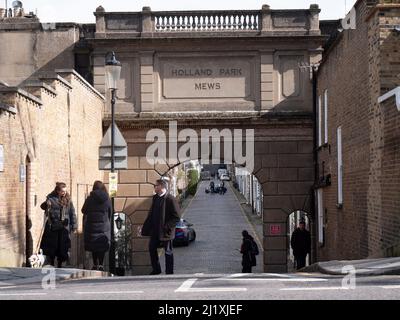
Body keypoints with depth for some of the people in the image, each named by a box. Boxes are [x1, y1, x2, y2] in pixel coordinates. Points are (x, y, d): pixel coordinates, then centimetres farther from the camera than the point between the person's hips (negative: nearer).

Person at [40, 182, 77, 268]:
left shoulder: (67, 199, 7)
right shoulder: (51, 198, -2)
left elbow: (72, 213, 10)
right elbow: (43, 206, -8)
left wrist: (74, 226, 7)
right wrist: (46, 204, -31)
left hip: (64, 228, 3)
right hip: (53, 227, -2)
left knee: (62, 247, 4)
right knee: (52, 246, 2)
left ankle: (60, 265, 16)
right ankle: (51, 265, 14)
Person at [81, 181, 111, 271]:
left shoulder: (89, 199, -6)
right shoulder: (107, 200, -2)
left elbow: (84, 211, 5)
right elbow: (110, 214, 7)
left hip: (91, 226, -1)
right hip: (104, 226, 1)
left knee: (93, 246, 9)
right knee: (102, 246, 5)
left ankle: (95, 264, 10)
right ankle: (100, 265, 1)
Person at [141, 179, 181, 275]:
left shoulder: (170, 199, -15)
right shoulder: (155, 198, 8)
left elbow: (176, 217, -16)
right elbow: (151, 214, 15)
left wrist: (167, 227, -20)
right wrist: (146, 227, 10)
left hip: (165, 231, -7)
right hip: (155, 230, 7)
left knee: (168, 252, 4)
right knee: (152, 248, 12)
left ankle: (169, 273, 15)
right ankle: (156, 269, 28)